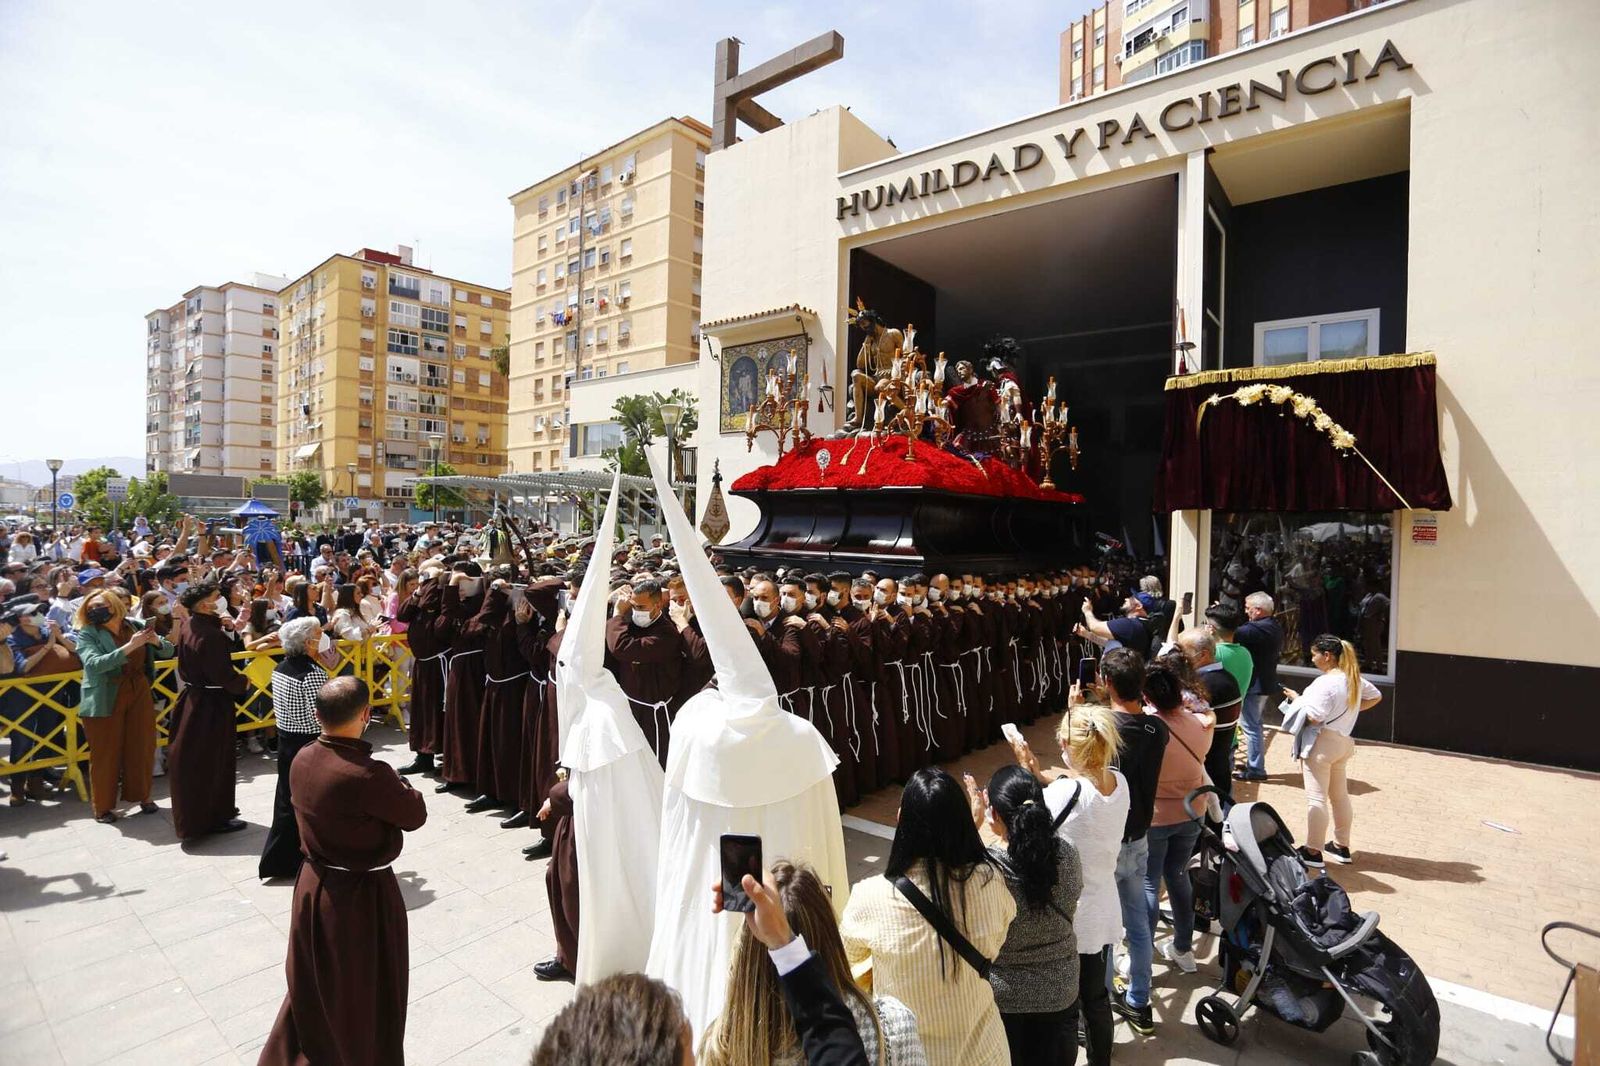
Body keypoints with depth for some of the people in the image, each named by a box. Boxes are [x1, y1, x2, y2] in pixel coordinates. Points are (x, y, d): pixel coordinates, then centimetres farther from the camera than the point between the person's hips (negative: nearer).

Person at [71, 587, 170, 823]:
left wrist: (157, 641, -15)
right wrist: (129, 647, -30)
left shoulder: (136, 626, 2)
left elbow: (168, 652, 7)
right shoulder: (87, 634, -7)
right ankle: (103, 807, 20)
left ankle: (142, 796, 28)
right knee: (106, 754, 5)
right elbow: (94, 664, -22)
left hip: (140, 695, 3)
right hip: (105, 702, -3)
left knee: (142, 748, 11)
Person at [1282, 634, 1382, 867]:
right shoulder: (1355, 678, 7)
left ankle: (1313, 852, 2)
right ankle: (1341, 846, 31)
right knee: (1340, 795, 19)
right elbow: (1375, 696, 25)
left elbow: (1313, 717, -23)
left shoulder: (1326, 682, -21)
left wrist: (1296, 699, -8)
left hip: (1322, 743, -9)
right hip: (1343, 742, 9)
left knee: (1316, 797, -3)